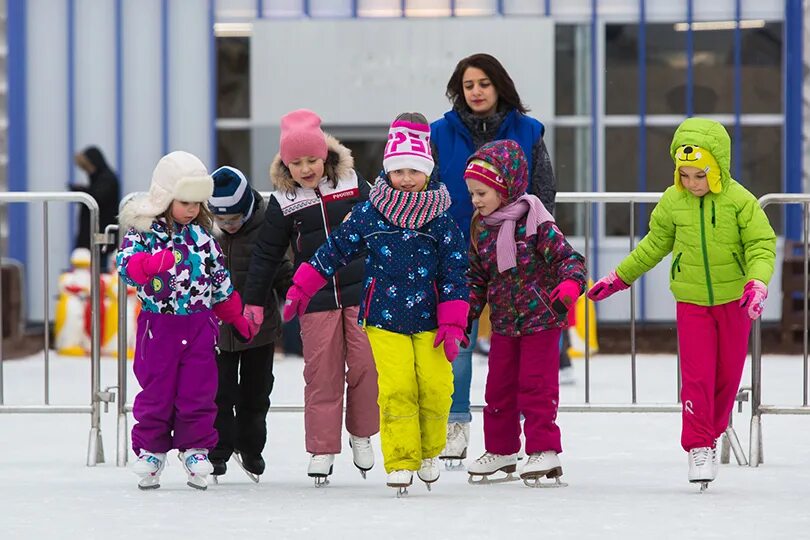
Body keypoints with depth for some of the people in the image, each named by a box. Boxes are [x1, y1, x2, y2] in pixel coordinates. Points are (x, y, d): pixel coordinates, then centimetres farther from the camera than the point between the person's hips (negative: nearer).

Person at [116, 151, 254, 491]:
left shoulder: (202, 235, 8)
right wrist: (155, 262, -42)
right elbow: (126, 263, -23)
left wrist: (237, 318, 21)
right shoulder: (144, 231, -5)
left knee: (198, 393, 3)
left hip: (199, 325, 3)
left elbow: (220, 278, 17)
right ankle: (150, 450, 14)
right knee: (156, 392, 3)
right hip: (158, 325, -3)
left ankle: (195, 450, 14)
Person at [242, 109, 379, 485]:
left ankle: (361, 434, 18)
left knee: (365, 365, -2)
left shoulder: (352, 183, 2)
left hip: (360, 292, 0)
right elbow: (266, 254, 6)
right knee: (322, 373, -2)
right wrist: (253, 301, 6)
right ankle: (322, 448, 5)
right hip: (315, 300, 0)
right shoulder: (283, 201, 2)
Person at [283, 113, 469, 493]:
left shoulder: (442, 222, 0)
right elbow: (334, 251, 10)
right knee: (396, 390, -12)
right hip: (384, 320, 0)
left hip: (429, 320, 0)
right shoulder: (368, 215, 1)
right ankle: (401, 461, -4)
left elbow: (454, 275, 2)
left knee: (435, 388, -8)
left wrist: (452, 326, -3)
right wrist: (300, 290, 12)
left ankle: (429, 452, 16)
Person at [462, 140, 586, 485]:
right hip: (503, 323, 6)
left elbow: (567, 256, -15)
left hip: (540, 318, -6)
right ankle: (500, 450, 23)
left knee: (536, 384, -6)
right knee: (498, 386, 10)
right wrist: (466, 313, 4)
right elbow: (476, 276, 13)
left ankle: (544, 450, 1)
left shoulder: (535, 222, -13)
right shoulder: (480, 229, 5)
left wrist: (569, 286, -34)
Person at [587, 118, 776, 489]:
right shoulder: (672, 201, -4)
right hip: (691, 302, 0)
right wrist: (620, 277, 14)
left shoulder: (739, 201, -12)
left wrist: (757, 282, -29)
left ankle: (712, 433, 28)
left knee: (728, 374, 9)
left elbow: (761, 244, -11)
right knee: (697, 375, -8)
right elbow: (656, 244, 11)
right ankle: (697, 446, -2)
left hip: (733, 301, 0)